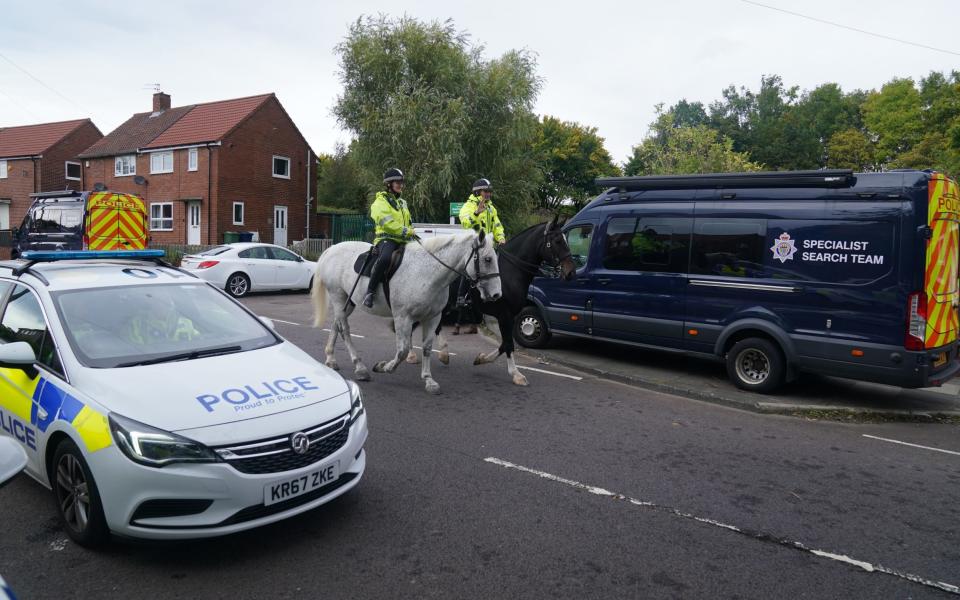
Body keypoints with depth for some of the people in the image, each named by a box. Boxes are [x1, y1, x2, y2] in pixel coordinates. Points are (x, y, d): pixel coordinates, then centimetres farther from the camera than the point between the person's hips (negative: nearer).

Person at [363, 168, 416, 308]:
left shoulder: (402, 202, 24)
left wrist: (412, 232, 13)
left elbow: (408, 223, 33)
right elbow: (387, 223, -14)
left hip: (403, 241, 8)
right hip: (386, 238, -8)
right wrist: (407, 231, -15)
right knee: (385, 258, -38)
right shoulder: (380, 202, -1)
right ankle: (370, 291, -26)